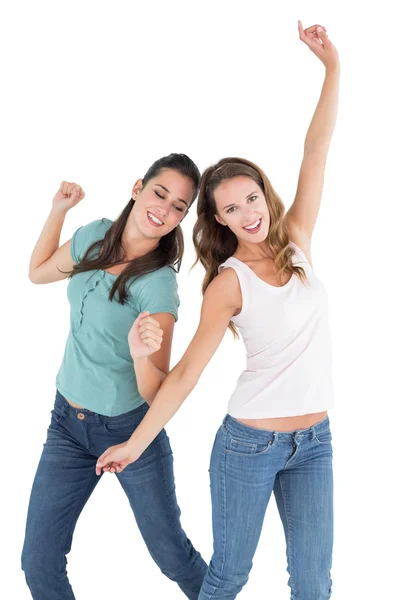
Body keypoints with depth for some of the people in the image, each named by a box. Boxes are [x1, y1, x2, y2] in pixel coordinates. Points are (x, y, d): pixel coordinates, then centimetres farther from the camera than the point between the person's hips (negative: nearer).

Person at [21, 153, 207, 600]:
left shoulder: (159, 286, -20)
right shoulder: (94, 236, -5)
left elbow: (156, 395, -21)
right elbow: (38, 273, 15)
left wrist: (141, 354, -42)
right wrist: (59, 209, 6)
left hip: (129, 429, -4)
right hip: (66, 422, 5)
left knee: (173, 557, 10)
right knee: (38, 564, 8)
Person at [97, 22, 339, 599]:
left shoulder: (296, 240, 2)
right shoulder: (229, 282, -10)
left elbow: (316, 151, -4)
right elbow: (188, 371, -9)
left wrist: (332, 65, -8)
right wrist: (134, 444, -9)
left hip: (313, 442, 4)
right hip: (249, 443, -4)